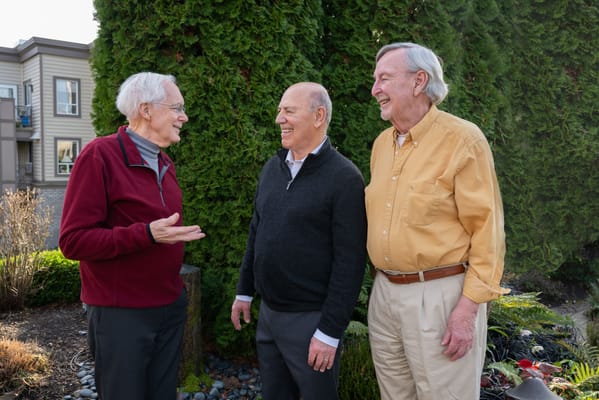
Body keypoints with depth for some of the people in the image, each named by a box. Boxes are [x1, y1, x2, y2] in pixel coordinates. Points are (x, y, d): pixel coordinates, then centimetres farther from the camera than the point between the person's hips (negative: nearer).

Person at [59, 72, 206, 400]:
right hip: (121, 314, -7)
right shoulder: (100, 155, -13)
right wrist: (147, 235, -27)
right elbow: (73, 240, -17)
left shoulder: (165, 164, 11)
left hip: (170, 307, 7)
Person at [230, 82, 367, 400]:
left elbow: (350, 262, -17)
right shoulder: (272, 167, 6)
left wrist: (330, 332, -17)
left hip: (310, 318, -6)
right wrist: (244, 291, 15)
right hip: (268, 312, 6)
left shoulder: (344, 177, -15)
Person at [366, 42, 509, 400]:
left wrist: (468, 307, -17)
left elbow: (487, 229, -13)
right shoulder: (382, 143, 10)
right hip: (385, 293, 7)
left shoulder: (462, 139, -11)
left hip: (440, 295, -6)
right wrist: (383, 282, 14)